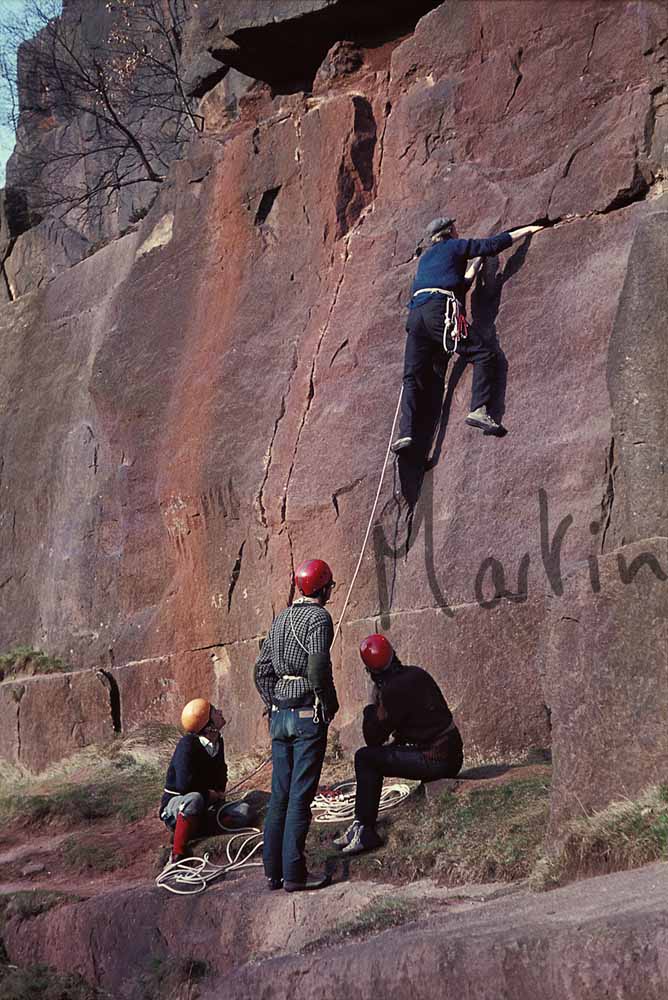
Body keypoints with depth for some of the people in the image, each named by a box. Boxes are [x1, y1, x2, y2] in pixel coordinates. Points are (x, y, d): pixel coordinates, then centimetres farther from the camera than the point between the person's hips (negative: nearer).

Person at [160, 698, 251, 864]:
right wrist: (210, 794, -13)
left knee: (243, 810, -15)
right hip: (175, 808, -7)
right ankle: (177, 855, -34)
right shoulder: (187, 744, -20)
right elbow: (184, 784, -30)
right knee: (194, 799, -42)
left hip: (206, 807, 7)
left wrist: (219, 793, 4)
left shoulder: (218, 742, 5)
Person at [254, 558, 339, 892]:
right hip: (308, 714, -7)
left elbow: (262, 670, 14)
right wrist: (329, 705, -10)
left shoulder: (280, 619, 14)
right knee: (300, 795, -5)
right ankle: (294, 873, -3)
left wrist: (273, 706, 17)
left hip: (279, 714, 7)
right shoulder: (319, 617, -9)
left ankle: (273, 871, 14)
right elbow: (317, 667, -22)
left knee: (280, 794, 11)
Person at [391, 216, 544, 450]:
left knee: (413, 377, 3)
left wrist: (477, 262, 54)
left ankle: (406, 432, -13)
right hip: (441, 310, -6)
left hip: (416, 313, 7)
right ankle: (478, 410, -21)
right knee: (484, 354, -4)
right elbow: (494, 244, 17)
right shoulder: (454, 246, 16)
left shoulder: (425, 258, 35)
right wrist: (527, 230, 28)